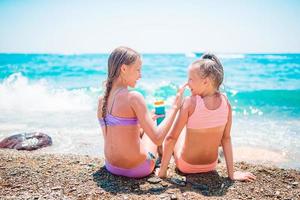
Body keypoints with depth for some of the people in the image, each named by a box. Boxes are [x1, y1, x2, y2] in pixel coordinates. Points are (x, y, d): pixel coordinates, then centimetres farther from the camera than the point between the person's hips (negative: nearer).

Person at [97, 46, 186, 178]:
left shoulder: (101, 101, -2)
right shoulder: (133, 97, -24)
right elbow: (157, 139, -26)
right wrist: (174, 107, -15)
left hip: (111, 167, 6)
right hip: (137, 169, -5)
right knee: (156, 122, 25)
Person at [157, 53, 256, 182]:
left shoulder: (190, 102, -25)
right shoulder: (225, 102, -13)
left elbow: (171, 138, -22)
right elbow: (226, 138, -9)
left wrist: (162, 171, -12)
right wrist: (231, 173, -1)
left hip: (186, 166, -3)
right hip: (211, 165, 4)